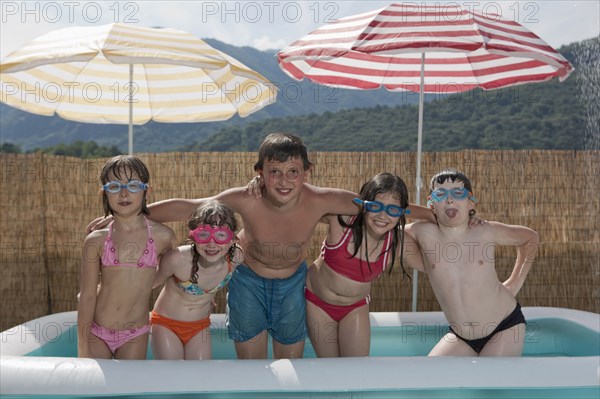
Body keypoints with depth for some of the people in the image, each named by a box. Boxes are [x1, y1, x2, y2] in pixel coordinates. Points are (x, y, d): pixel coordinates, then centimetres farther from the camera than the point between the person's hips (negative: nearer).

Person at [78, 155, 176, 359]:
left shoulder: (162, 236, -5)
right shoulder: (96, 240, -5)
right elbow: (87, 296, -3)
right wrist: (83, 348, -3)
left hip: (135, 336, 0)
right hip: (97, 333, 0)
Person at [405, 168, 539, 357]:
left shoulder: (487, 232, -9)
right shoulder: (425, 233, -10)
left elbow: (530, 238, 9)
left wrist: (516, 281, 7)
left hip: (505, 327, -2)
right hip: (460, 336, 3)